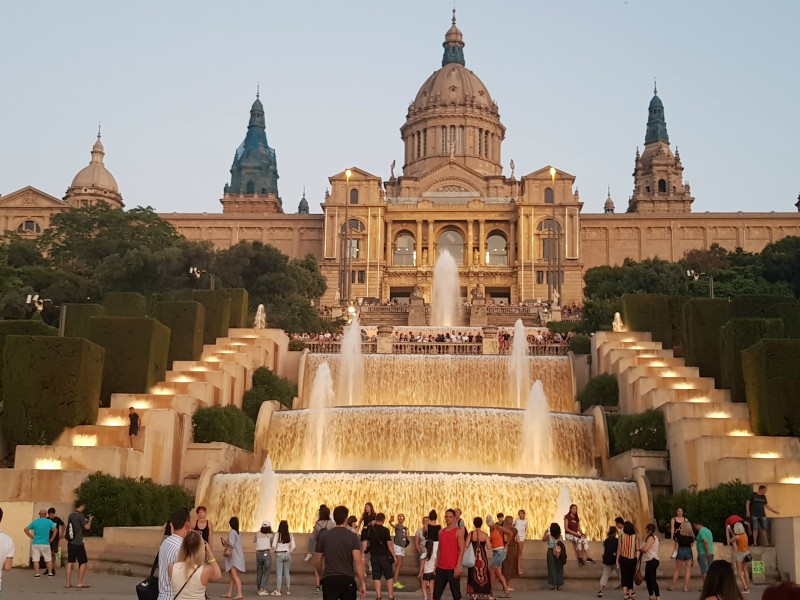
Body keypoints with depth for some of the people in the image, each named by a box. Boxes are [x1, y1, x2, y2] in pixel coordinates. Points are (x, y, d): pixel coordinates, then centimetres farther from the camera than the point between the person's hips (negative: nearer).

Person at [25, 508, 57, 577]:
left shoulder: (34, 522, 3)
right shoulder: (49, 522, -1)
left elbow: (26, 529, 3)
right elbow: (55, 529, -9)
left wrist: (31, 536, 7)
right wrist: (51, 539, 0)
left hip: (36, 544, 0)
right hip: (46, 544, 0)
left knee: (36, 560, 4)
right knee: (48, 559, 11)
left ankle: (37, 573, 0)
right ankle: (50, 573, 9)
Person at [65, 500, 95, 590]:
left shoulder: (70, 516, 9)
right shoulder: (80, 516, -13)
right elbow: (87, 527, -11)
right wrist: (90, 520, 8)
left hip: (70, 543, 7)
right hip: (78, 544, -7)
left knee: (70, 562, 9)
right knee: (83, 562, 3)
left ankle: (68, 583, 8)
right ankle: (79, 583, 1)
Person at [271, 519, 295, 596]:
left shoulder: (277, 535, -10)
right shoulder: (290, 535, 0)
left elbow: (273, 546, -14)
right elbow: (293, 547, -2)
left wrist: (276, 550, 6)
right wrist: (289, 552, 12)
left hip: (279, 555, -3)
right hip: (287, 554, 3)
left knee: (279, 573, 1)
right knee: (287, 573, 12)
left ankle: (278, 590, -1)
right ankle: (288, 590, 17)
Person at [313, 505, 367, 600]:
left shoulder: (324, 536, 2)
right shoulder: (353, 536, -4)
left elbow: (317, 561, 8)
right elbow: (357, 561, -12)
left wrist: (321, 575, 27)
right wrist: (363, 582, -9)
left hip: (329, 579, 1)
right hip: (348, 579, -1)